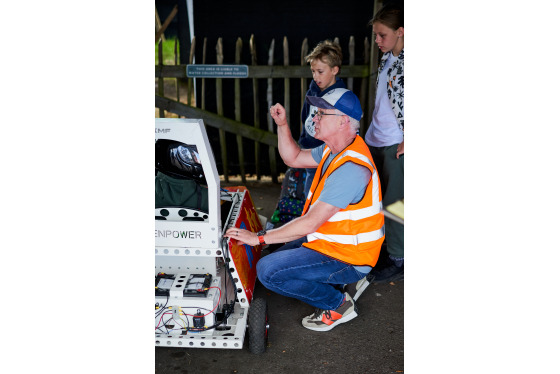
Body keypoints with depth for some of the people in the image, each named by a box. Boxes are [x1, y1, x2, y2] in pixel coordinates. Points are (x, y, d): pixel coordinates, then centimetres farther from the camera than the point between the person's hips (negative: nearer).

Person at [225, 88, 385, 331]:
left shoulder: (351, 167, -29)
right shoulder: (336, 150, 2)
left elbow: (310, 223, -30)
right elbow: (293, 158, 14)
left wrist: (259, 238, -23)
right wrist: (282, 124, -1)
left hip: (346, 259, -10)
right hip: (330, 242, 10)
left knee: (268, 271, -18)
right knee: (278, 258, 22)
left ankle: (338, 304, -2)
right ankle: (338, 284, 15)